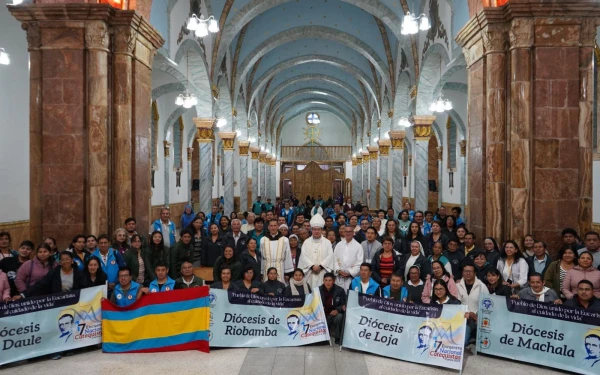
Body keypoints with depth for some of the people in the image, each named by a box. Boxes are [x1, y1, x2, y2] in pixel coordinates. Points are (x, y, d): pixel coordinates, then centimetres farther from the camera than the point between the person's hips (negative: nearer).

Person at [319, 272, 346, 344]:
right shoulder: (319, 290, 0)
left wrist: (337, 310, -26)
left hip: (335, 314, -2)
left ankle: (338, 338, -14)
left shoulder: (340, 290, -7)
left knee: (339, 317, -35)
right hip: (322, 314, 2)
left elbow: (344, 304, -7)